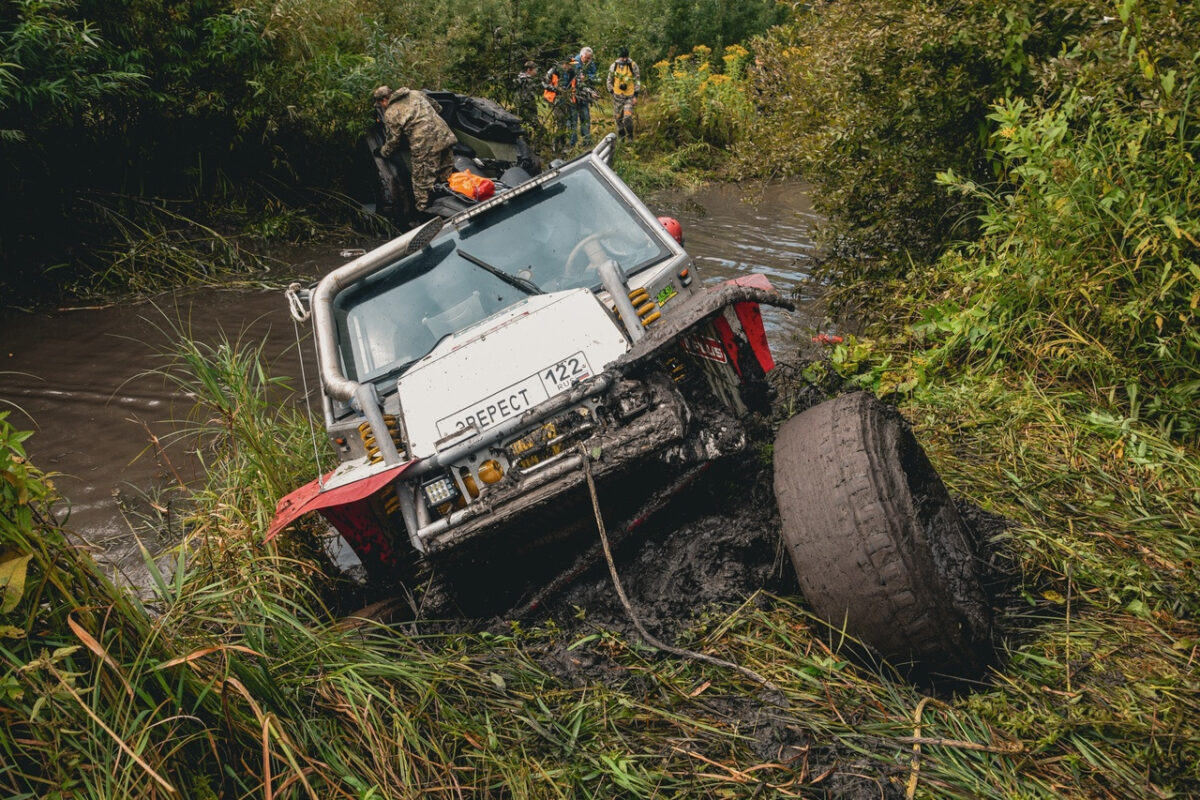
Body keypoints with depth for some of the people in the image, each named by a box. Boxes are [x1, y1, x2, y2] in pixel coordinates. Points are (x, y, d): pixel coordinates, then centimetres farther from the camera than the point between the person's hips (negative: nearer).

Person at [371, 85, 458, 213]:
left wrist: (382, 152, 21)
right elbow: (437, 108, 27)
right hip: (445, 135, 7)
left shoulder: (390, 113, 0)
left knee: (422, 185, 5)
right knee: (447, 178, 16)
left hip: (425, 147, -7)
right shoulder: (416, 94, 17)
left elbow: (393, 141, 4)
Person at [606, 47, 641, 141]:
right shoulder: (614, 66, 1)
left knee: (628, 117, -14)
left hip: (630, 96, -2)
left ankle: (630, 136, 4)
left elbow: (637, 80, 1)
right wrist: (611, 92, 7)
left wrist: (636, 96, -4)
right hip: (618, 96, 3)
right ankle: (620, 136, 24)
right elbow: (609, 80, 12)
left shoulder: (633, 65, -4)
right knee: (618, 117, 7)